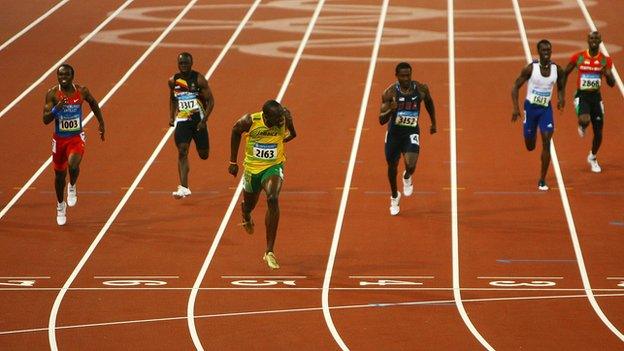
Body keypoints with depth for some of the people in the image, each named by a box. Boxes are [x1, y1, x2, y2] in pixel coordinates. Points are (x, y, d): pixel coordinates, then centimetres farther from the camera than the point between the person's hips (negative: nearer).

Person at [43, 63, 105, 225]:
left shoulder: (82, 91, -9)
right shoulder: (52, 93, -12)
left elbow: (93, 103, 13)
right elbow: (46, 120, -16)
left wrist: (101, 123, 17)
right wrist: (56, 108, -34)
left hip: (76, 138, -1)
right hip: (59, 139, 1)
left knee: (73, 165, -29)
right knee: (59, 174, 14)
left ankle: (72, 187, 5)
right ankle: (60, 205, 39)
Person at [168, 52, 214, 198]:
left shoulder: (199, 79, -9)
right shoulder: (173, 81, 3)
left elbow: (210, 101, -7)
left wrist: (204, 120, -17)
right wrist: (171, 117, 12)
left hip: (198, 120, -2)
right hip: (182, 121, 2)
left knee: (203, 155, 8)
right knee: (182, 152, -14)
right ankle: (184, 187, -17)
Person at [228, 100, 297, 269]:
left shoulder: (285, 118, -20)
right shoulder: (249, 121, -23)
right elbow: (235, 131, 0)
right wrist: (233, 162, 4)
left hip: (274, 166, -1)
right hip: (252, 167, 1)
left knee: (273, 199, -27)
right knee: (249, 204, 21)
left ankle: (270, 252, -22)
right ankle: (246, 216, 66)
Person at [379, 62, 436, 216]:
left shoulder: (421, 89, -13)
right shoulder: (390, 92, -18)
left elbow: (429, 103, 12)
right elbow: (381, 120, -20)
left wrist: (433, 123, 21)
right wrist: (390, 110, -40)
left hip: (412, 132, -1)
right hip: (394, 132, 1)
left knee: (411, 164, -23)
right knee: (392, 166, 14)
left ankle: (407, 177, 16)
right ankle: (394, 197, 42)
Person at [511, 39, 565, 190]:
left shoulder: (557, 69, -4)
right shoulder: (531, 68, -13)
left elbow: (560, 87, 14)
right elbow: (516, 87, -7)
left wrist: (561, 99, -7)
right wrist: (516, 108, -15)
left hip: (546, 108, 1)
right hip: (531, 106, -1)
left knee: (546, 142, -14)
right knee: (530, 146, 8)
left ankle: (542, 180, -6)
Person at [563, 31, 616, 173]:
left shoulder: (605, 60, -1)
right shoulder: (578, 57, -6)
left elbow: (612, 84, 0)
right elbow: (565, 74, 8)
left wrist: (608, 74, -22)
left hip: (596, 97, 3)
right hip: (581, 96, -3)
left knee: (598, 132, 7)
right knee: (585, 120, -33)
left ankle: (593, 157, 35)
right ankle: (582, 126, 7)